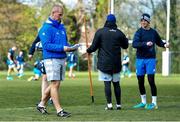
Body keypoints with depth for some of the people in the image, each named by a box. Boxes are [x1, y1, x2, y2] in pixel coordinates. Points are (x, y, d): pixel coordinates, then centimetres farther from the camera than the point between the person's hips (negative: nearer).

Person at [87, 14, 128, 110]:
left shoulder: (100, 32, -3)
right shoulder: (119, 33, 5)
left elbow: (94, 46, -3)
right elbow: (125, 45, 17)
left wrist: (88, 51, 17)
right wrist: (125, 39, 37)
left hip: (104, 63, -3)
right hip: (116, 63, 3)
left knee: (107, 83, -4)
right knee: (116, 83, 9)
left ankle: (109, 104, -10)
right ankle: (118, 104, 10)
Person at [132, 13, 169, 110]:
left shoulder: (153, 32, 5)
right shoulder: (139, 32, -2)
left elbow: (159, 42, 20)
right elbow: (134, 44, -18)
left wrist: (164, 44, -1)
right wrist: (145, 44, -32)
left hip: (150, 59, -1)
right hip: (140, 59, 1)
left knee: (151, 80, -7)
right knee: (140, 81, 7)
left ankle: (154, 103, -1)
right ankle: (143, 102, 20)